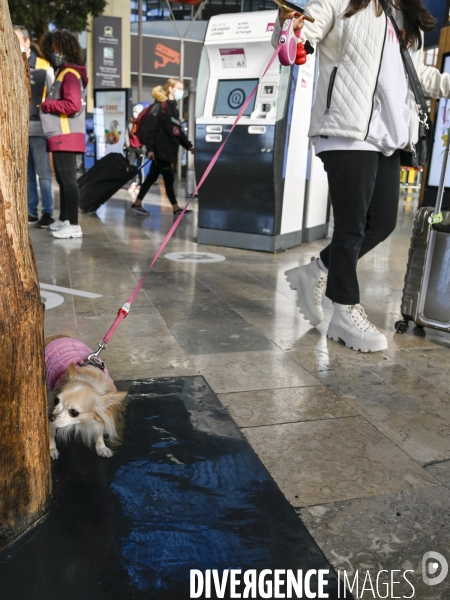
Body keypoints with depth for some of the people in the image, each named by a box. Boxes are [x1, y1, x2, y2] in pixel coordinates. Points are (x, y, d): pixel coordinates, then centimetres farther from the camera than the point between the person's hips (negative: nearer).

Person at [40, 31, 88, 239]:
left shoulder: (70, 74, -9)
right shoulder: (61, 73, 22)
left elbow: (73, 105, -21)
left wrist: (46, 105, -10)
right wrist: (48, 105, 5)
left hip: (66, 137, -10)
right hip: (60, 137, 10)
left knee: (68, 180, -10)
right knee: (62, 180, 14)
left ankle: (74, 225, -9)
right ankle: (63, 220, 23)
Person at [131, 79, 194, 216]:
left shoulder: (174, 108, 18)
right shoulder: (160, 106, -9)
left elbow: (179, 131, 22)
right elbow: (149, 127, -17)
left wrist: (188, 146, 17)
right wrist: (150, 148, -22)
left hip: (169, 150, 9)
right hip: (161, 151, -9)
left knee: (152, 177, 11)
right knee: (169, 179, -2)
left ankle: (137, 204, 19)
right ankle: (176, 208, 6)